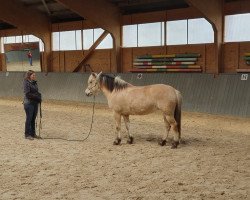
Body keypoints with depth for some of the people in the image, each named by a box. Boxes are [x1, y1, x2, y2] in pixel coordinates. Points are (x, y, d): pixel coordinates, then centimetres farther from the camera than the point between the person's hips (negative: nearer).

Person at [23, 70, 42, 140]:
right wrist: (37, 97, -14)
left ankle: (33, 133, 20)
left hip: (35, 103, 7)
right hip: (29, 103, -7)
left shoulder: (34, 83, 12)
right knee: (29, 119, -1)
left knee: (33, 119, 11)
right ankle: (27, 134, 8)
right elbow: (27, 94, -17)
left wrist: (39, 97, -3)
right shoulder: (26, 83, -11)